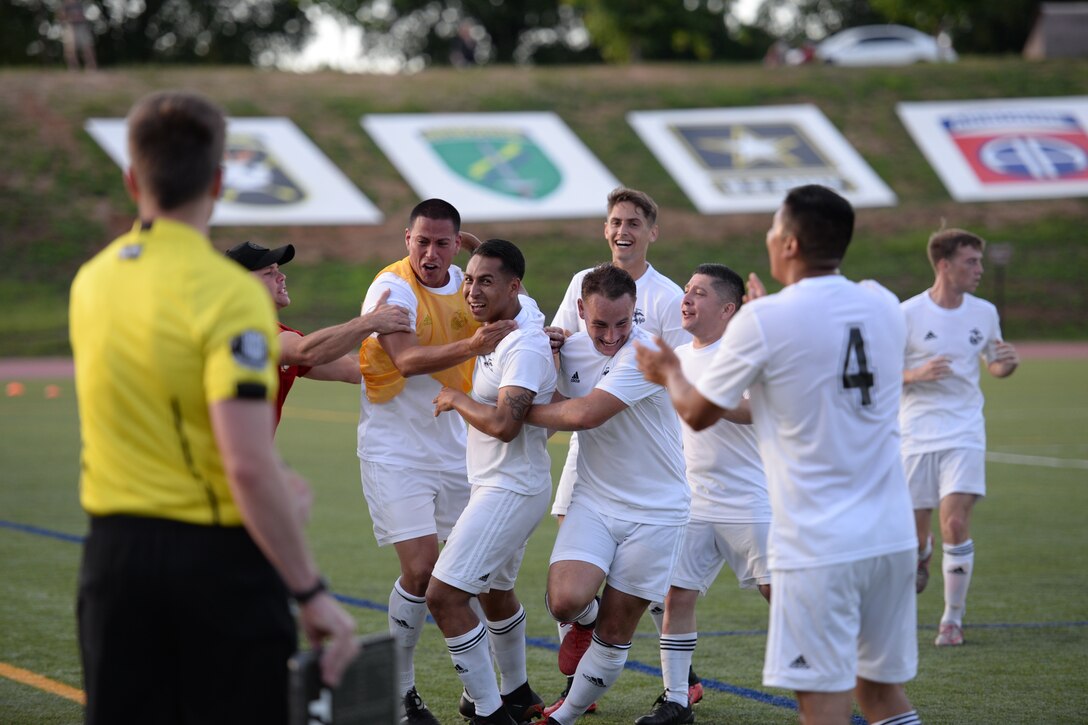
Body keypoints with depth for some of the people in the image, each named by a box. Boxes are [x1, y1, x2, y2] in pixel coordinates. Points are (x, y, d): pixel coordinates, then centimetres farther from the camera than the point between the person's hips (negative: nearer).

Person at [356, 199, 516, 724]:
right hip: (394, 452, -6)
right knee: (420, 568, -13)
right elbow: (408, 360, -29)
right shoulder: (392, 288, -15)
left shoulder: (462, 283, 5)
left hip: (454, 449, 6)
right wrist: (470, 346, -44)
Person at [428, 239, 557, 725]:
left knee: (444, 595, -15)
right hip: (498, 484, 11)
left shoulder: (525, 347, -23)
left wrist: (457, 400, -18)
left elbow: (504, 423, -34)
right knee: (494, 592, 27)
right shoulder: (521, 313, 5)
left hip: (510, 491, -11)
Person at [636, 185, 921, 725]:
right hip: (891, 536, 6)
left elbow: (698, 413, 2)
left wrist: (669, 373, 23)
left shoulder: (763, 321, -11)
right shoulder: (883, 306, 5)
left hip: (818, 548, -5)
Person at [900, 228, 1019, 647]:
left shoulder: (984, 313, 4)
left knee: (956, 522, -14)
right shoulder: (907, 314, -8)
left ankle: (953, 619, -2)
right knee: (914, 532, 7)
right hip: (916, 435, -1)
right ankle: (922, 558, 46)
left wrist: (1008, 363, -6)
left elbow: (994, 366, 18)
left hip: (964, 435, 1)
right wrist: (917, 374, -21)